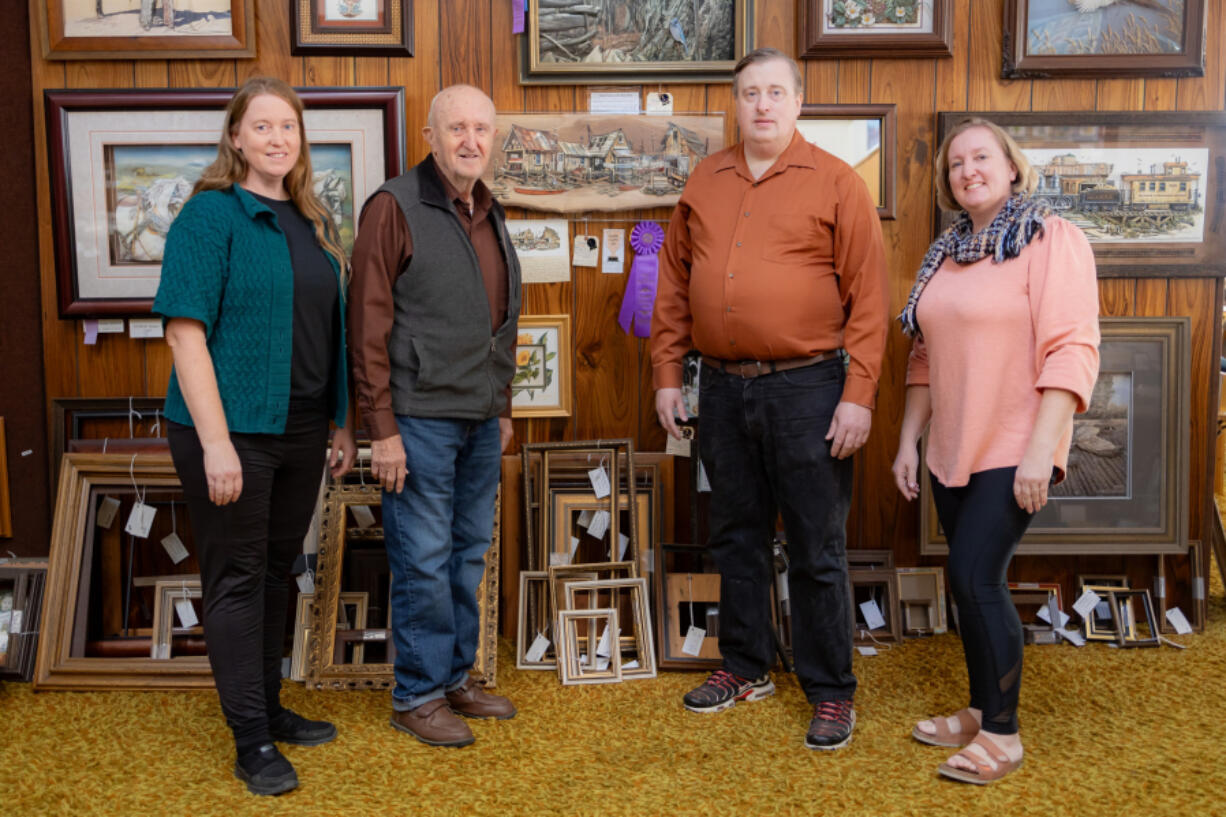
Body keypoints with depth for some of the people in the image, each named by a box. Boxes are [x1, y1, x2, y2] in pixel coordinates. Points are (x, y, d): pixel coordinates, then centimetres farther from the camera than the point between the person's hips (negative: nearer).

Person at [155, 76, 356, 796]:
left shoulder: (315, 222, 11)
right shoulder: (211, 215, -9)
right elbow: (186, 331, -15)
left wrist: (344, 425, 14)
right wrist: (215, 442, -20)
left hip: (301, 430, 7)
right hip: (235, 429, -6)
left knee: (278, 569, 16)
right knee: (238, 576, 3)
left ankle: (271, 708, 32)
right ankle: (252, 741, 13)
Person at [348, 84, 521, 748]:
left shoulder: (490, 215, 14)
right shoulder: (395, 208, -9)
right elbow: (368, 325, -12)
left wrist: (503, 406, 18)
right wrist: (382, 427, -15)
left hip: (481, 420, 7)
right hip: (421, 419, -7)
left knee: (469, 553, 14)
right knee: (424, 559, 0)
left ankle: (456, 677, 28)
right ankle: (417, 695, 15)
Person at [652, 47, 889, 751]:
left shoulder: (836, 183, -2)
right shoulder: (703, 183, 11)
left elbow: (868, 297, -7)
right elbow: (674, 286, 13)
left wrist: (859, 395, -13)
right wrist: (667, 374, 8)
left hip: (806, 388, -4)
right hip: (722, 388, 5)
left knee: (816, 549, 3)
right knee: (736, 536, 15)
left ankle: (831, 692, 18)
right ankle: (746, 668, 32)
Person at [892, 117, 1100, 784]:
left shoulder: (1052, 241, -8)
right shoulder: (947, 252, 14)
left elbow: (1071, 350, -16)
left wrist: (1040, 451, -22)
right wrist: (908, 439, 14)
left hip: (1014, 450, -7)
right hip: (953, 450, 7)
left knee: (974, 575, -10)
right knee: (972, 580, 12)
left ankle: (1001, 734, 5)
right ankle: (980, 711, 27)